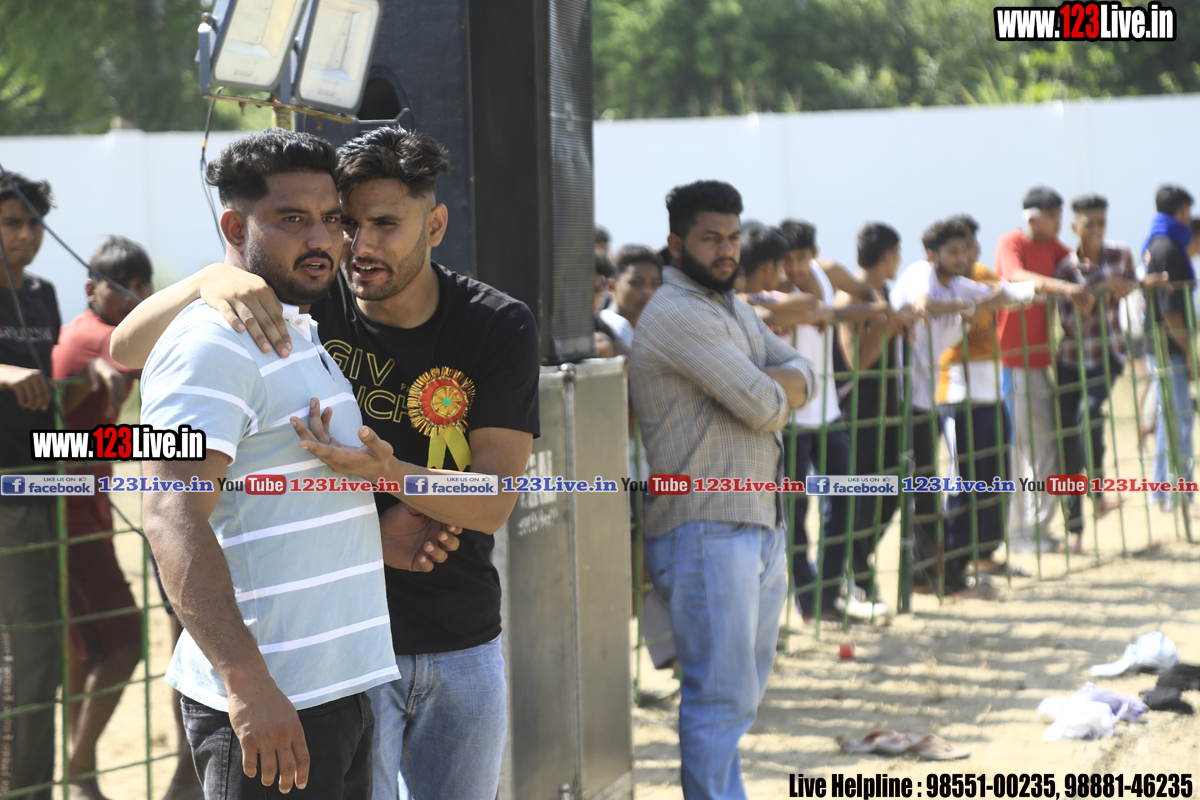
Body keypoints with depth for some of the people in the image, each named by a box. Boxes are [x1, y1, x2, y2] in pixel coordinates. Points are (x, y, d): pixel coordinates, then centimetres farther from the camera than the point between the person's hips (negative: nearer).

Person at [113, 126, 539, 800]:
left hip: (466, 648, 2)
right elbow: (127, 349, -14)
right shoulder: (306, 308, -9)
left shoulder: (499, 328, -8)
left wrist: (384, 470, -35)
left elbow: (494, 504, -16)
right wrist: (208, 280, -34)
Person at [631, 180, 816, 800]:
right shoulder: (677, 313, -13)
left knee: (741, 690, 14)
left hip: (762, 525, 10)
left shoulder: (731, 308, 20)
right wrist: (776, 394, 5)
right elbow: (763, 406, -18)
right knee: (722, 695, -9)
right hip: (708, 531, -10)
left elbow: (802, 374, 11)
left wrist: (773, 387, -10)